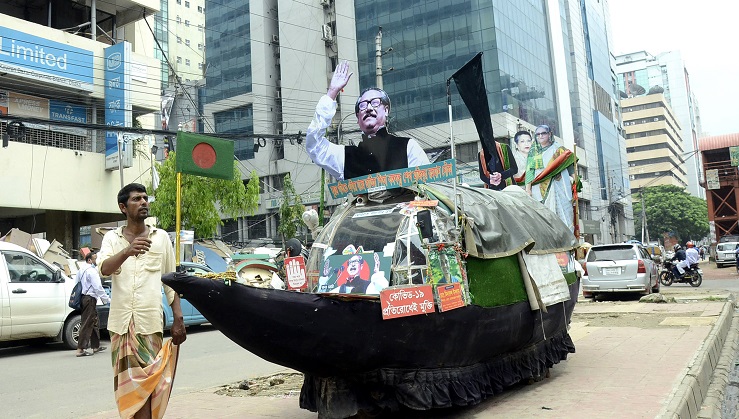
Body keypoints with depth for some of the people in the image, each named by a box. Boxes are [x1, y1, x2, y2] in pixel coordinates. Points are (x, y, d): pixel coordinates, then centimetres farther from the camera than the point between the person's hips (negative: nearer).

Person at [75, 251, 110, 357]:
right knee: (87, 324, -7)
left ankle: (96, 346, 25)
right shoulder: (91, 271, -14)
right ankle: (80, 349, -7)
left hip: (84, 297, 10)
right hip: (90, 298, -10)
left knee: (95, 322, 17)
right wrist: (106, 300, -14)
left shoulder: (81, 270, 16)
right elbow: (98, 287, -19)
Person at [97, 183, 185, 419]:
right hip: (121, 323, 1)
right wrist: (127, 251, -35)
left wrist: (178, 319, 2)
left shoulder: (161, 237, 7)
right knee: (127, 384, 9)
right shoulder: (112, 238, 6)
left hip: (150, 322, -1)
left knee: (144, 384, -3)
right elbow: (104, 268, -15)